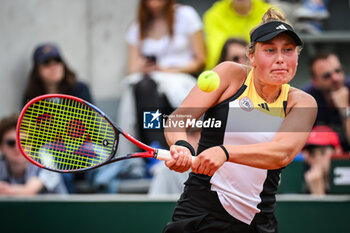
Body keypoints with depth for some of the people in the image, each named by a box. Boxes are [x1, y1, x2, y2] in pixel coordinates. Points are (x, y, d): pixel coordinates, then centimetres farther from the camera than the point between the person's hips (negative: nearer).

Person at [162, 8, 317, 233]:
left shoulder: (302, 103, 1)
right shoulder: (231, 74, 0)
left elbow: (283, 153, -18)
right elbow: (178, 119, -8)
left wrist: (224, 152, -35)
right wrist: (181, 146, -32)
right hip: (199, 213, -1)